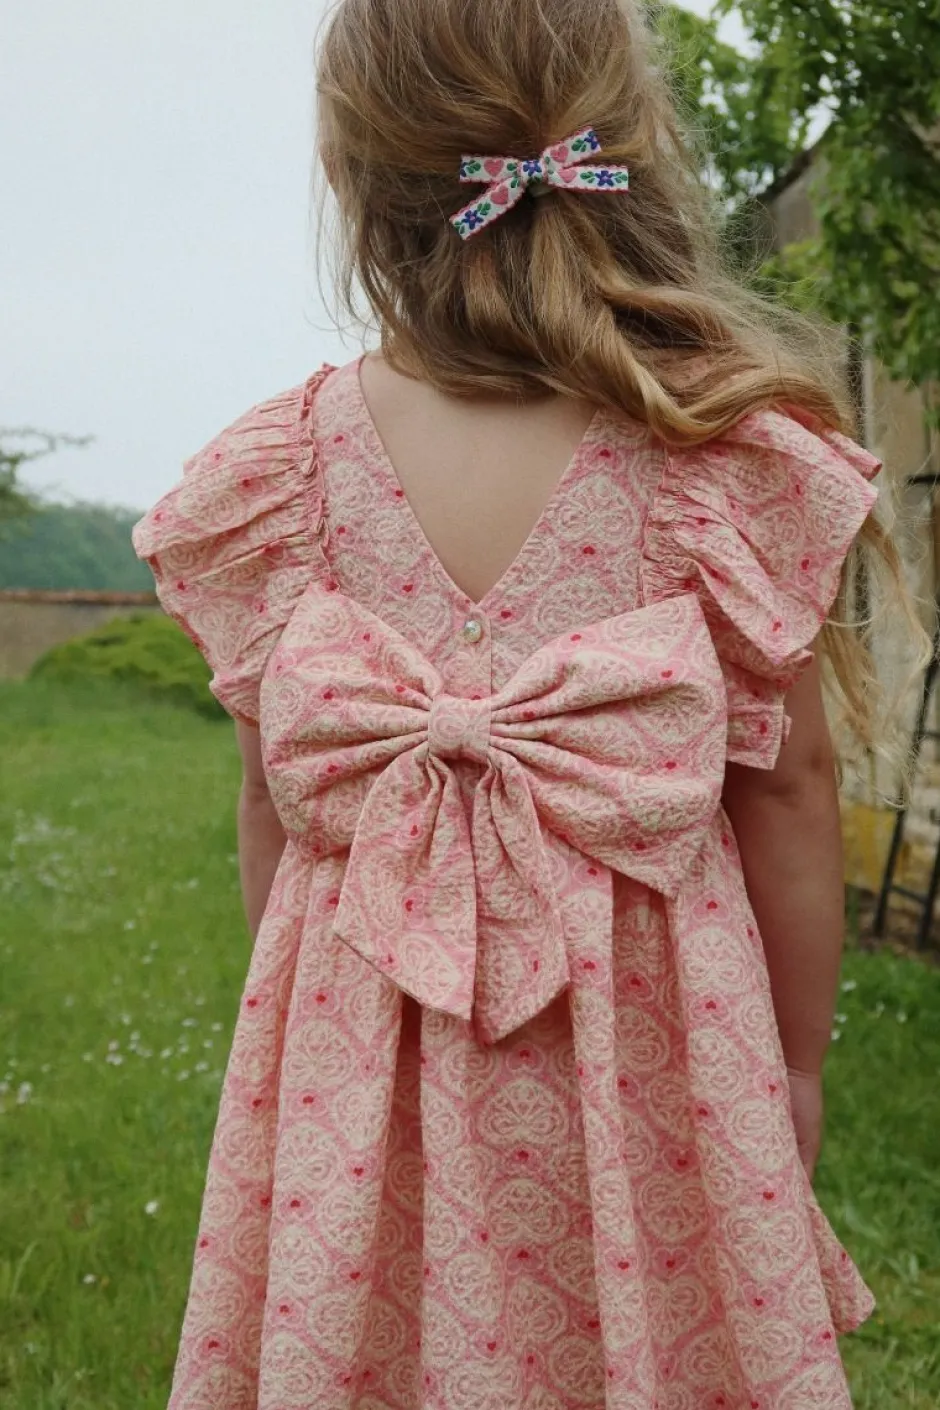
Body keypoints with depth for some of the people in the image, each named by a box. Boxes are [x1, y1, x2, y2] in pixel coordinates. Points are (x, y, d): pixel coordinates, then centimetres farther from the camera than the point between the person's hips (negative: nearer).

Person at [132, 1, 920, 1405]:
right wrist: (799, 1062, 8)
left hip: (362, 1034, 1)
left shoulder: (281, 470, -9)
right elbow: (790, 789, -6)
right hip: (656, 1038, -1)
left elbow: (274, 796, 0)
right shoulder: (738, 456, -13)